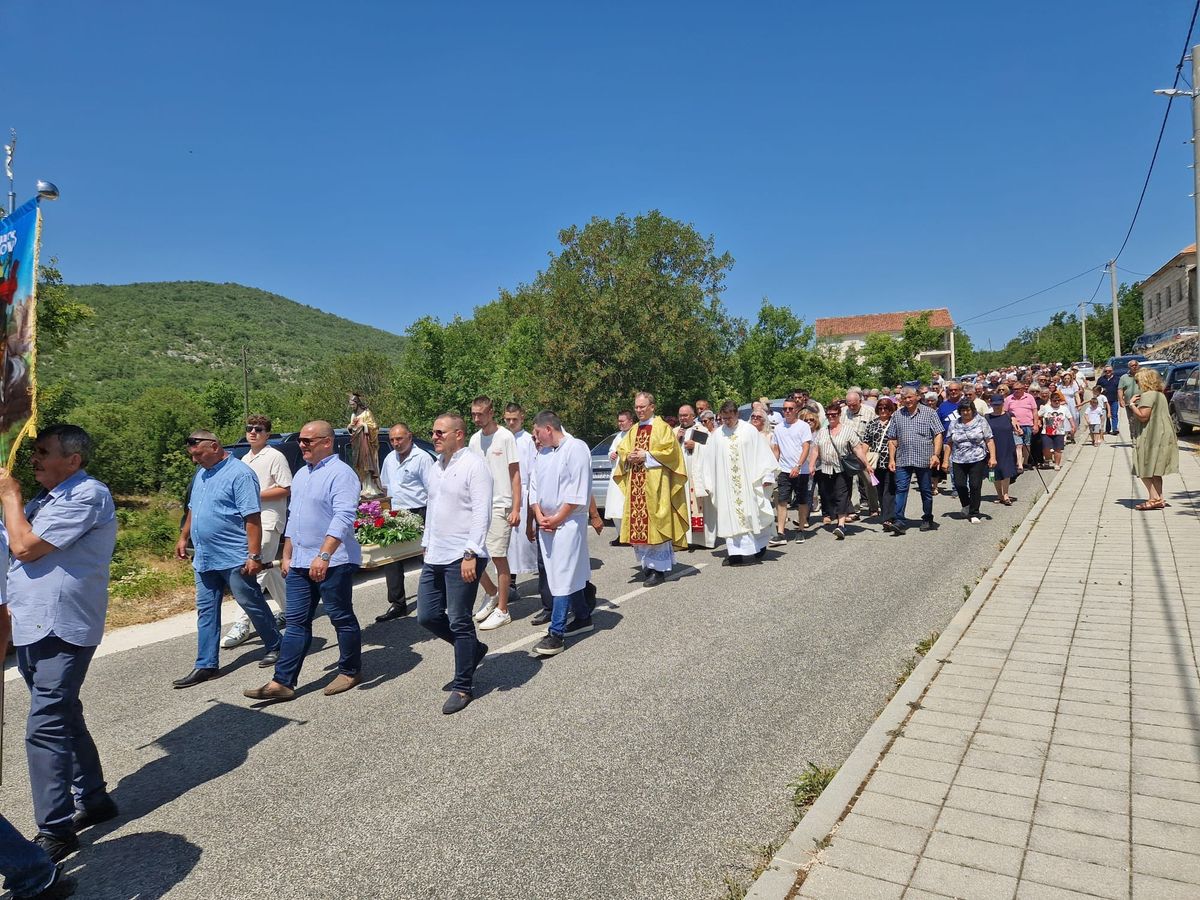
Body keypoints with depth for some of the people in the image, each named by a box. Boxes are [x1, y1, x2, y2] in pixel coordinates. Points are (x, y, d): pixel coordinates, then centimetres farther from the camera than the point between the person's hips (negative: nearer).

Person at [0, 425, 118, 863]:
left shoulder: (87, 495, -15)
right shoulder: (47, 497, 16)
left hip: (59, 630, -10)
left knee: (45, 727, -9)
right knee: (63, 719, 17)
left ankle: (55, 830, -1)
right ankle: (93, 798, 29)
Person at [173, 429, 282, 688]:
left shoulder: (240, 474, -16)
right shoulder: (201, 473, 12)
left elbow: (252, 518, -20)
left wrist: (254, 555, -22)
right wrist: (183, 537, 22)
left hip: (234, 559, -8)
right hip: (204, 558, 8)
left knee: (253, 605, 5)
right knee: (206, 611, 10)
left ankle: (275, 647, 23)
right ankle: (206, 665, 17)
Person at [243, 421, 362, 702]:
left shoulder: (341, 473, -13)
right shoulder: (301, 474, 16)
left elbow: (343, 518, -23)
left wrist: (324, 556, -30)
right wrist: (287, 556, 21)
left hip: (333, 562, -8)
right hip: (300, 563, 8)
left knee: (342, 618, 5)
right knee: (296, 622, 9)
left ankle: (351, 671, 21)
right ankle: (282, 682, 12)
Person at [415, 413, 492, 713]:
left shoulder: (474, 465, -11)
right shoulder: (437, 466, 15)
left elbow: (482, 513, -18)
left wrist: (470, 554, -22)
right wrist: (427, 543, 20)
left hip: (462, 558, -9)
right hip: (435, 557, 9)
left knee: (459, 622, -1)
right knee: (427, 616, 10)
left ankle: (463, 687, 13)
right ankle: (473, 649, 32)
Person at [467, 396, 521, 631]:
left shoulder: (505, 437, -7)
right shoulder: (474, 440, 10)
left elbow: (515, 474, -7)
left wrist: (516, 508, -12)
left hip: (500, 506, -6)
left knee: (499, 557, -1)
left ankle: (502, 610, 11)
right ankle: (491, 593, 28)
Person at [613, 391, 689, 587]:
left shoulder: (662, 428, 0)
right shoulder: (633, 431, 18)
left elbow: (670, 452, -9)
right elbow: (621, 451, 19)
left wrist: (646, 456, -13)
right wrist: (629, 457, -3)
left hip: (655, 484, -6)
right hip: (635, 484, 6)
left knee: (655, 523, -7)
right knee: (638, 524, 4)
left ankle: (659, 569, -2)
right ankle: (647, 565, 16)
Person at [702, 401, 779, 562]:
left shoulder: (749, 430, 0)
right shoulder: (718, 434, 6)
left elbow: (762, 453, -1)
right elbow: (711, 459, 9)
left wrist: (767, 475, -5)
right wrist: (710, 483, 7)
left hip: (749, 483, -2)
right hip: (726, 485, 2)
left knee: (751, 514, 6)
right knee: (731, 517, -1)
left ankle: (760, 544, 27)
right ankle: (735, 552, -1)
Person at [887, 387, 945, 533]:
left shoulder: (929, 413, 2)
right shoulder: (897, 415, 11)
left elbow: (938, 435, -3)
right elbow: (892, 439, 11)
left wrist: (936, 455, -15)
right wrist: (891, 459, 4)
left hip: (924, 460, -2)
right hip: (903, 460, 2)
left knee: (926, 491, 9)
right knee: (901, 489, -7)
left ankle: (927, 519, 23)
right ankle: (899, 520, -8)